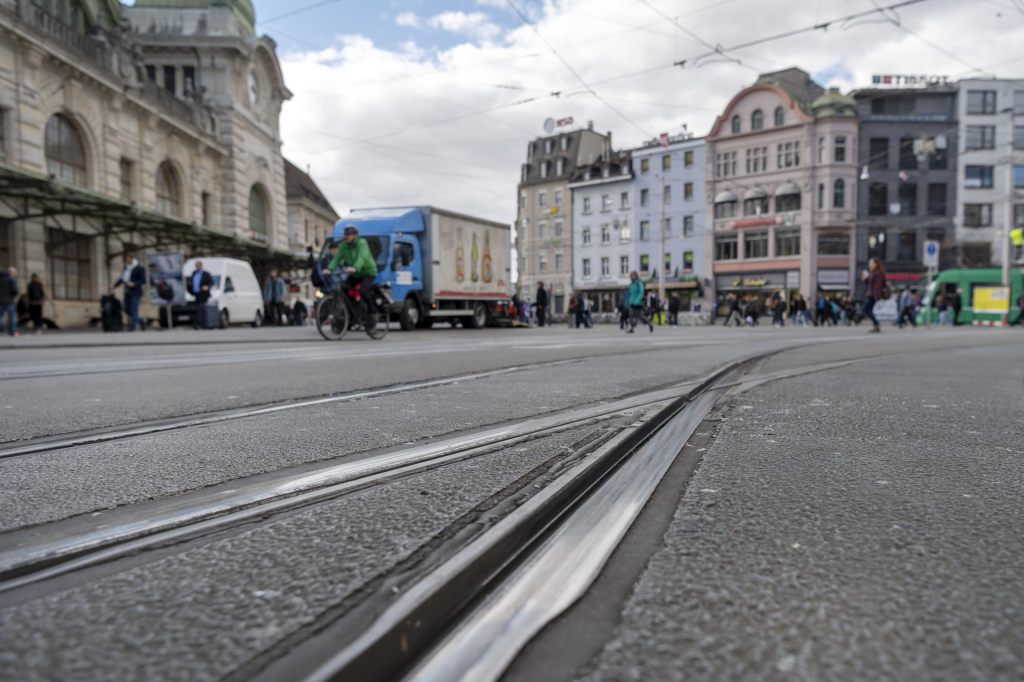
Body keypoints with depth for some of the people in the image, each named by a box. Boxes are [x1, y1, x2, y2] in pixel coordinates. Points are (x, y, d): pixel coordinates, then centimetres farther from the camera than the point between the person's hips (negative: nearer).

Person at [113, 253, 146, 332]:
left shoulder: (140, 268, -8)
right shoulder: (126, 268, 11)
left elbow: (143, 281, -10)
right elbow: (122, 278, 17)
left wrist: (134, 284, -23)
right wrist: (115, 285, 4)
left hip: (135, 293, -7)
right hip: (127, 293, 7)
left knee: (133, 312, -6)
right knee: (127, 310, 10)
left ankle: (131, 329, -1)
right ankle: (140, 321, 28)